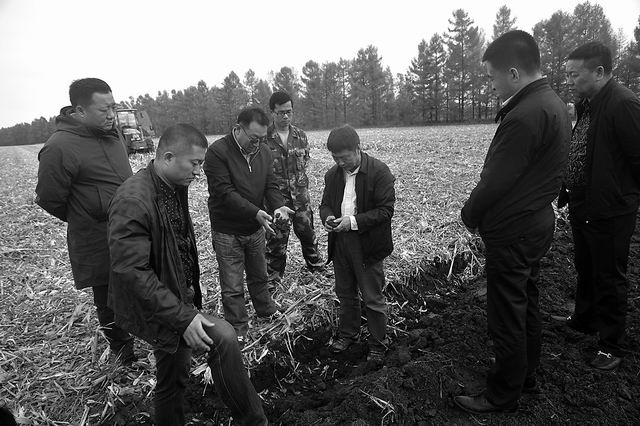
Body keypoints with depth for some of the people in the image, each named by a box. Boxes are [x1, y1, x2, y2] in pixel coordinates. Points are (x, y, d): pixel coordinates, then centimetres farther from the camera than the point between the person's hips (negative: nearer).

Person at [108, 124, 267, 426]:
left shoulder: (175, 188, 4)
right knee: (223, 336, -23)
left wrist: (188, 287, 14)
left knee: (175, 377, 21)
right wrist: (183, 317, -29)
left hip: (176, 298, 9)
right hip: (153, 310, -9)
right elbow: (132, 273, -29)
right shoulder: (132, 202, -26)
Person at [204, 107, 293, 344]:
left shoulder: (263, 151, 0)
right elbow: (225, 192, -25)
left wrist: (278, 206, -20)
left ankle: (266, 311, 46)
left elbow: (270, 184, 1)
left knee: (259, 275, 23)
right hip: (227, 232, -5)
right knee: (232, 287, 6)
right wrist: (256, 212, -34)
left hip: (256, 228, 5)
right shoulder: (218, 152, -19)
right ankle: (238, 330, 24)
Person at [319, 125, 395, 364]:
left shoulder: (379, 172, -13)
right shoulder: (333, 174, 6)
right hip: (340, 243, 6)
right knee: (345, 293, 20)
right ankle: (347, 333, 41)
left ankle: (378, 344, 26)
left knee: (373, 298, 7)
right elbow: (325, 203, 15)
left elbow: (386, 209, -15)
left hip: (368, 245, -5)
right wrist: (327, 217, -9)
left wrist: (354, 221, -23)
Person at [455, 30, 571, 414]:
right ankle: (526, 376, 42)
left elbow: (496, 181, -23)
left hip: (511, 232, -10)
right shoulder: (555, 104, 8)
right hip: (539, 223, 10)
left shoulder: (525, 115, -24)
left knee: (507, 317, 5)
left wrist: (470, 214, -5)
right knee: (527, 304, 22)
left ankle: (503, 397, 24)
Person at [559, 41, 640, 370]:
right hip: (582, 206, 9)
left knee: (609, 278, 6)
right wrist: (568, 190, 8)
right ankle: (583, 320, 44)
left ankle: (611, 345, 24)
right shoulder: (586, 105, 9)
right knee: (585, 270, 24)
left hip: (610, 211, -9)